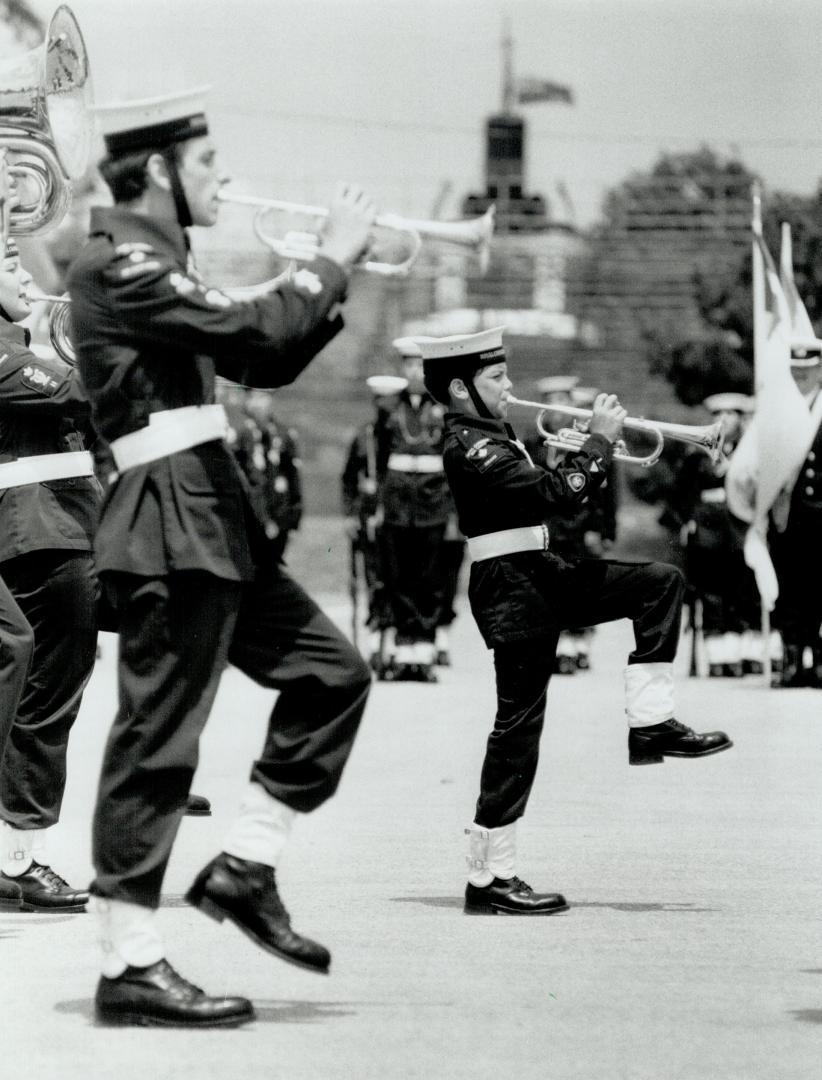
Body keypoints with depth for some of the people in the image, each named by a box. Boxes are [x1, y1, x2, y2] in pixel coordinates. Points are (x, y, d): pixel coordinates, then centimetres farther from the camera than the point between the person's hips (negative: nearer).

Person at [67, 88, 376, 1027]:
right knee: (156, 739, -8)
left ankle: (244, 869, 16)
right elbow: (254, 330, -21)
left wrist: (333, 278, 10)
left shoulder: (154, 259, 20)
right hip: (166, 524, -10)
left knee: (331, 673, 12)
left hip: (213, 522, 10)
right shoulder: (117, 259, -12)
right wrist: (332, 260, -7)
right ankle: (129, 967, -5)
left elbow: (263, 363, 22)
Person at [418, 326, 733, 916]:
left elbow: (545, 494, 18)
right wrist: (600, 441, -15)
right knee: (518, 724, -7)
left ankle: (650, 723, 6)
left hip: (540, 576, 10)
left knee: (660, 582, 7)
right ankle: (490, 878, -3)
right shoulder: (469, 447, -18)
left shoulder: (491, 437, 15)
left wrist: (592, 451, 3)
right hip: (511, 588, -10)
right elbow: (552, 492, -27)